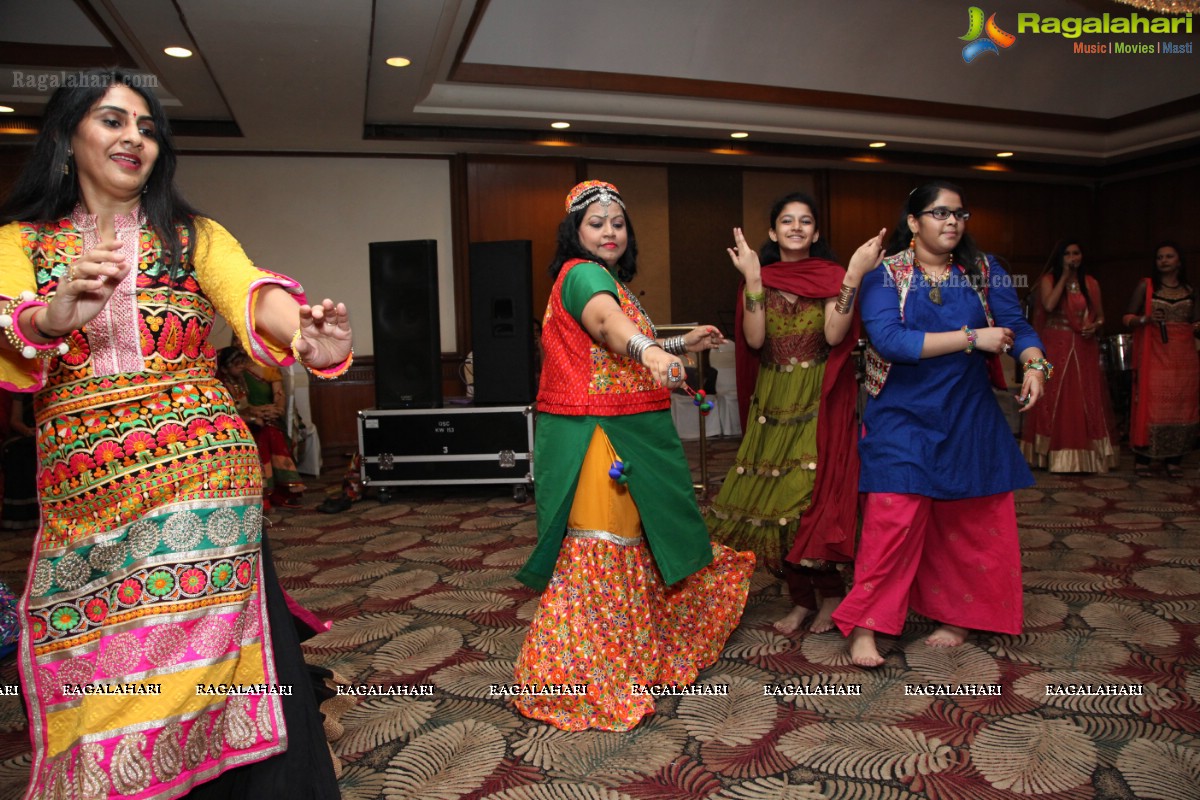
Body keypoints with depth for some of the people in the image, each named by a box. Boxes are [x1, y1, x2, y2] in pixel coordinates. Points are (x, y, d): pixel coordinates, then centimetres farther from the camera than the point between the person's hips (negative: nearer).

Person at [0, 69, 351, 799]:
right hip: (79, 493, 2)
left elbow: (251, 293, -13)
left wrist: (304, 332, -37)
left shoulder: (193, 236, 8)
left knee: (199, 652, -2)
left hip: (200, 474, -1)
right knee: (87, 673, 6)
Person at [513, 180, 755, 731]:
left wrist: (682, 345, 21)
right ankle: (574, 680, 3)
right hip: (593, 437, -10)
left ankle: (638, 654, 37)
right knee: (596, 551, -8)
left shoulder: (609, 280, 21)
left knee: (634, 544, 19)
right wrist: (651, 351, -54)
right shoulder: (583, 274, -12)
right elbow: (606, 320, -35)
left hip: (626, 435, 11)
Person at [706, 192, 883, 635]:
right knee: (774, 499, 5)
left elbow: (834, 335, -14)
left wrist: (854, 276, -18)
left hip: (819, 403, -3)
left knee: (809, 496, -9)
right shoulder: (759, 279, 8)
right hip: (771, 403, 3)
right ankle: (802, 598, 20)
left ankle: (830, 593, 14)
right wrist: (753, 279, -10)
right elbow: (754, 339, -7)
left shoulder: (831, 276, 2)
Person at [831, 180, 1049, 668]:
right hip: (902, 417, -4)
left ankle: (960, 614, 28)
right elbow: (888, 339, -20)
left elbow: (1016, 327, 1)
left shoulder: (984, 272, 6)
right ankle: (864, 624, 1)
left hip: (969, 417, 4)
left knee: (970, 519, 9)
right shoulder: (884, 274, -6)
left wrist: (1035, 362, -21)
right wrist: (971, 338, -20)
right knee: (893, 517, -9)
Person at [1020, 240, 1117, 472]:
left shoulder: (1091, 283, 9)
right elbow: (1049, 306, -16)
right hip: (1055, 348, -2)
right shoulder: (1048, 280, 2)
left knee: (1084, 400, 2)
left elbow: (1100, 316, 13)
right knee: (1053, 399, -2)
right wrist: (1064, 277, -11)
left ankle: (1084, 454, 9)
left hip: (1083, 349, 3)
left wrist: (1095, 326, -9)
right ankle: (1054, 453, 4)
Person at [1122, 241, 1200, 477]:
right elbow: (1127, 318, 2)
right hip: (1154, 354, -3)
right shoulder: (1146, 286, 4)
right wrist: (1145, 319, -17)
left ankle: (1174, 459, 9)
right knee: (1151, 403, -8)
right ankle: (1143, 458, -3)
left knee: (1181, 404, 2)